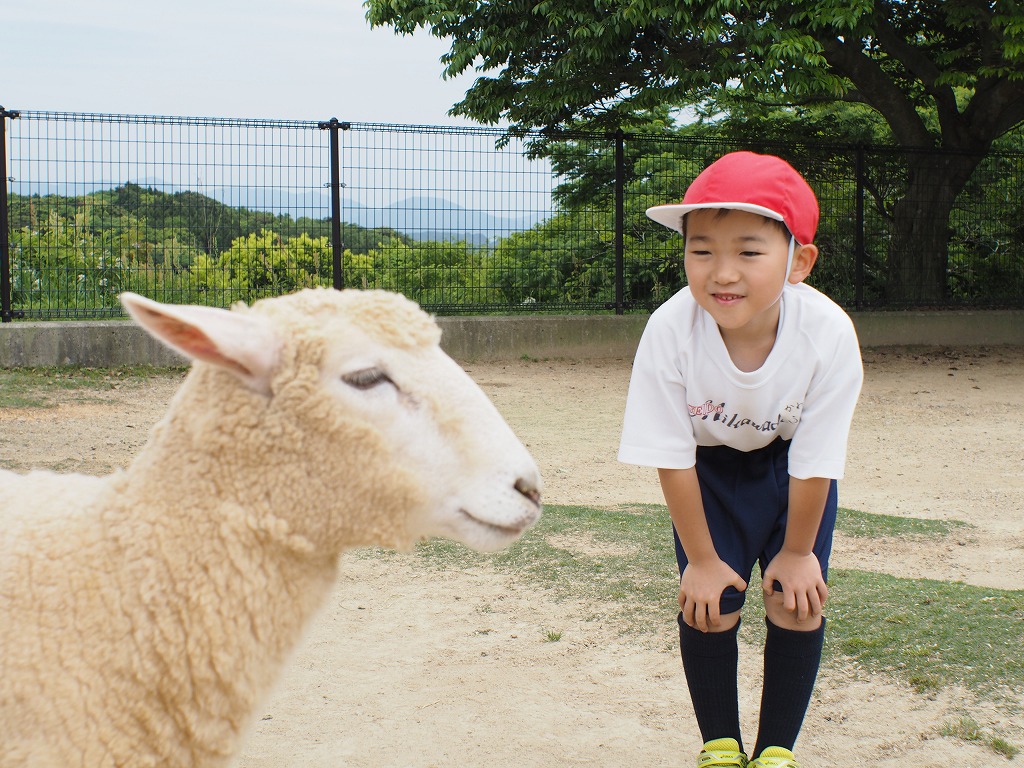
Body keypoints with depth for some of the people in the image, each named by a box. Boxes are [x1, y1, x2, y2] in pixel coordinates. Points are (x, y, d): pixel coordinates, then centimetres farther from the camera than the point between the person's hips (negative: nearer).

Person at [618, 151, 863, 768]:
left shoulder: (828, 332, -36)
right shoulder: (671, 330, -36)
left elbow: (814, 462, -21)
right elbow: (672, 458, -22)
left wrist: (796, 552, -7)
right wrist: (701, 558, -12)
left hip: (791, 468, 0)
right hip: (709, 468, 0)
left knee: (796, 602, -6)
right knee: (709, 606, -6)